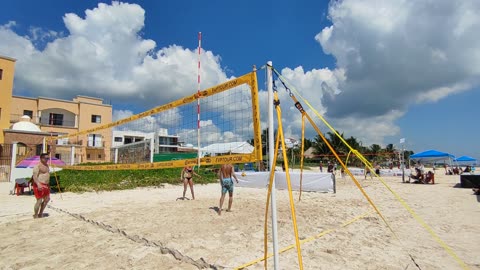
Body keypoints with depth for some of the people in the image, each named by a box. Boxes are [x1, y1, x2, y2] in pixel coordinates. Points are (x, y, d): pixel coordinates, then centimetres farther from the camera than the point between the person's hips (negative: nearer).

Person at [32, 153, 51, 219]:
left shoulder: (46, 165, 14)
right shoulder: (37, 166, -14)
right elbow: (34, 176, -23)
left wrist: (48, 185, 24)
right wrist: (38, 184, -36)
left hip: (45, 186, 9)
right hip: (39, 185, -9)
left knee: (47, 199, 17)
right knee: (39, 201, -6)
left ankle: (40, 213, 30)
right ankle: (35, 215, 11)